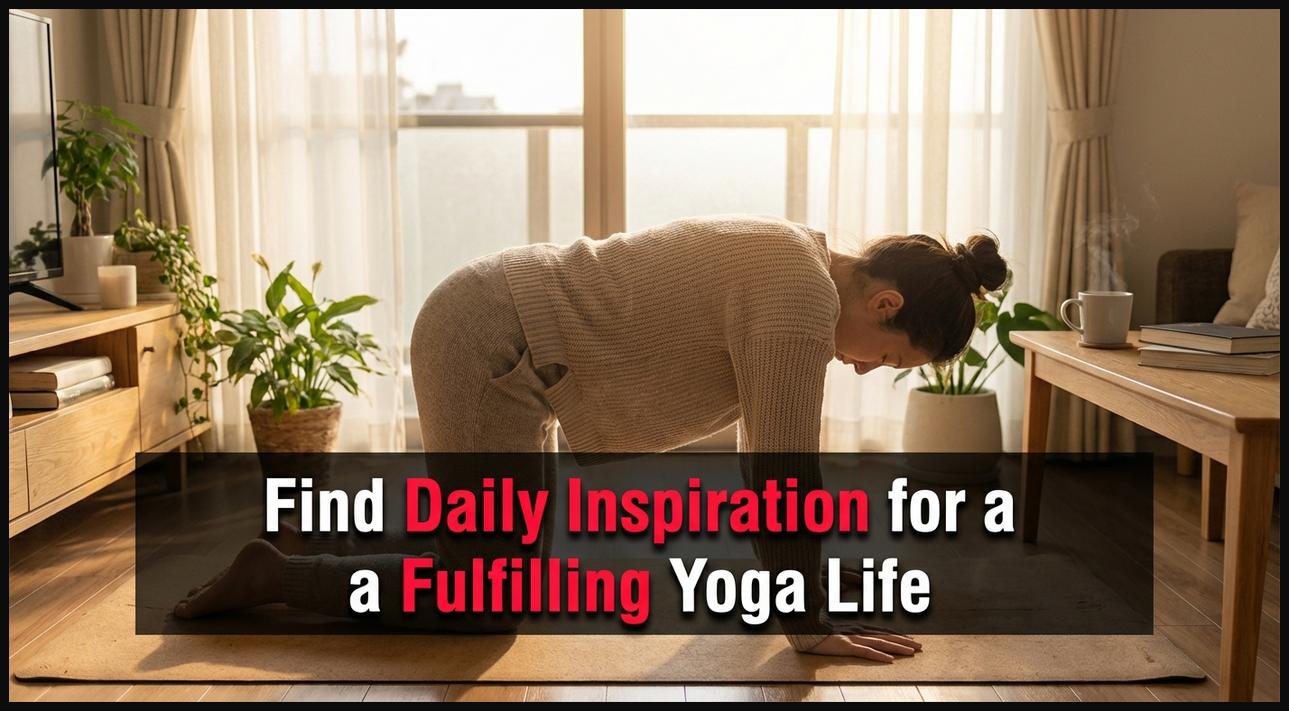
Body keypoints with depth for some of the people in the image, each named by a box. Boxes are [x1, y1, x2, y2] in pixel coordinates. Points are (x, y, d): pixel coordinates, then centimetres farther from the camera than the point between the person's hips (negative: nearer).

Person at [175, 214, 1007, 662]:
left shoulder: (796, 263, 7)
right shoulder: (803, 300, -22)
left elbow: (772, 445, 14)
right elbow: (784, 474, -20)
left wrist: (792, 578, 16)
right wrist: (809, 624, -9)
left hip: (516, 341, 10)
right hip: (486, 344, -10)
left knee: (504, 556, 19)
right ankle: (277, 572, 8)